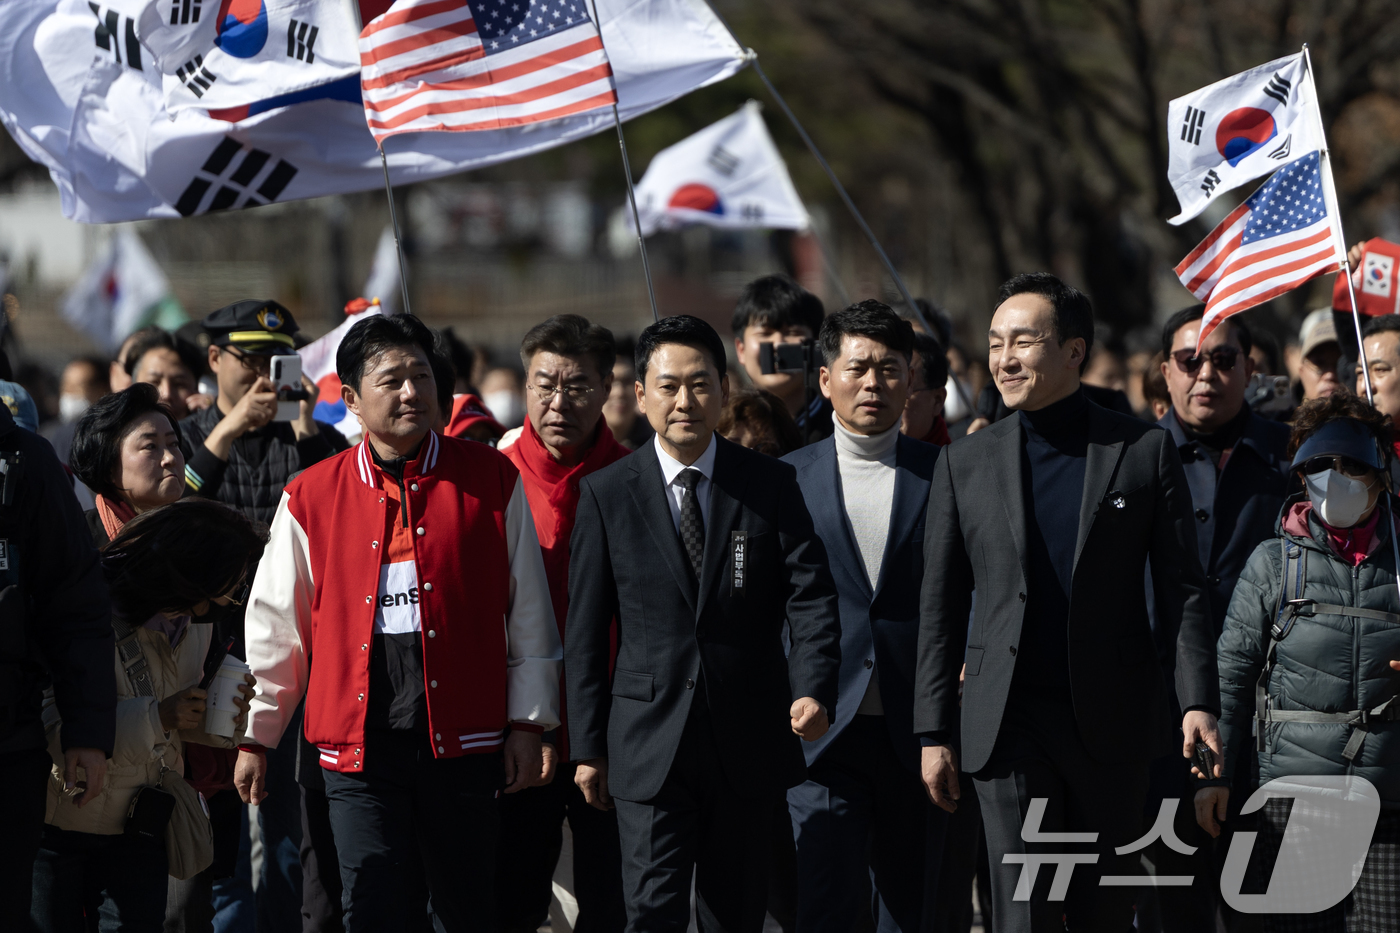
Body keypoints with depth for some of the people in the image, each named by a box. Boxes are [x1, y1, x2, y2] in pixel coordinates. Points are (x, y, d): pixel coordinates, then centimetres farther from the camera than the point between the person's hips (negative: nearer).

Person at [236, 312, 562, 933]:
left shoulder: (491, 480, 4)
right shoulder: (311, 498, 5)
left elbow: (528, 611, 8)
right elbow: (275, 626, 12)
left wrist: (528, 722, 5)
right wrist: (256, 736, 11)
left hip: (461, 741, 0)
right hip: (357, 746, 0)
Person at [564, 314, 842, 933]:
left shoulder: (772, 484, 4)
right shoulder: (607, 494, 3)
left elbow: (810, 596, -2)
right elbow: (585, 628, 5)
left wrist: (814, 689, -20)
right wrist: (588, 745, 3)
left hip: (749, 742, 1)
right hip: (650, 743, -1)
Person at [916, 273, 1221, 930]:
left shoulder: (1144, 450, 2)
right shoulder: (966, 464, 6)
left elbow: (1182, 587, 2)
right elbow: (940, 608, 8)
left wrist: (1197, 701, -9)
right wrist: (933, 733, 4)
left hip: (1114, 724, 0)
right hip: (1010, 722, 0)